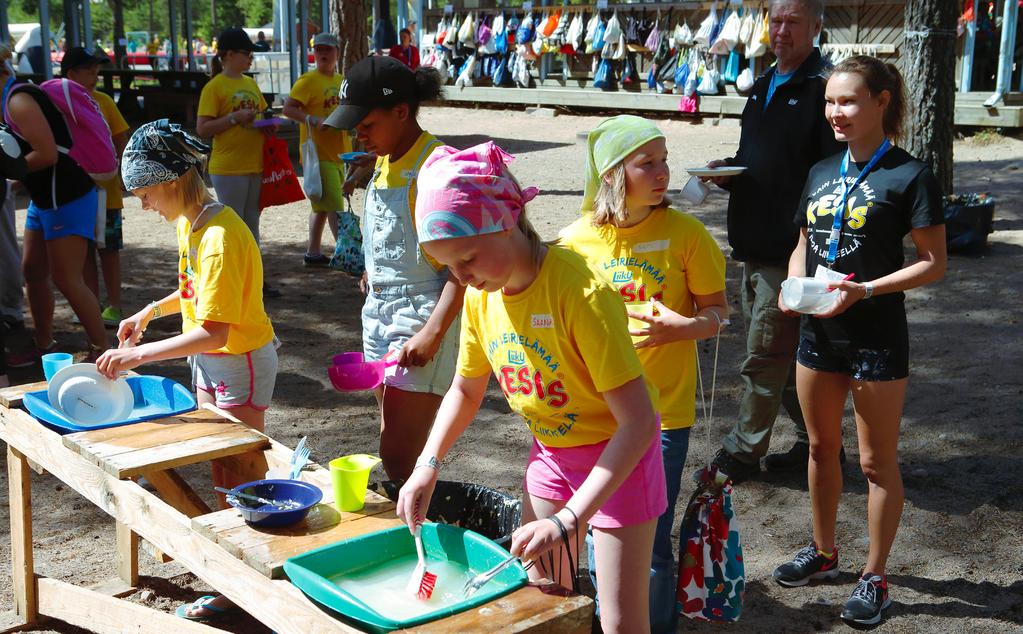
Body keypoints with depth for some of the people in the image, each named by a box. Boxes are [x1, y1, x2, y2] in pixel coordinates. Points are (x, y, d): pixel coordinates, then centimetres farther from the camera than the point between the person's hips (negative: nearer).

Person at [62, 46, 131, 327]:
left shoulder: (103, 101, -1)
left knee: (109, 249, 2)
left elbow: (121, 141, 3)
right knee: (84, 250, 10)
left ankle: (113, 306, 11)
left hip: (105, 190, -1)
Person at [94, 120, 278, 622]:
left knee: (236, 474, 1)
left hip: (241, 363, -9)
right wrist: (151, 312, 4)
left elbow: (213, 331, -30)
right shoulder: (188, 222, 1)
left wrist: (139, 355, -28)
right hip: (208, 361, 9)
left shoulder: (220, 237, -28)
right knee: (218, 466, 18)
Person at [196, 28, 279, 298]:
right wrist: (234, 118, -21)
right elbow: (202, 129, -13)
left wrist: (268, 124, 3)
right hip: (228, 168, -7)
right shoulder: (214, 87, -9)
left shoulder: (251, 83, 13)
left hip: (255, 166, 7)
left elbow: (262, 114, 25)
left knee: (251, 223, 14)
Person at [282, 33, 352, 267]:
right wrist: (313, 120, -29)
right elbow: (288, 109, -17)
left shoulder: (341, 81, 12)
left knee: (323, 205, 15)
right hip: (318, 153, -8)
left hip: (339, 152, 8)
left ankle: (313, 253, 24)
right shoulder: (308, 81, -10)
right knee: (335, 205, -10)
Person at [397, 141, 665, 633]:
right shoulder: (480, 296, -9)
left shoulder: (580, 292, -31)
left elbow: (639, 422, -31)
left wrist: (567, 520, -34)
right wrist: (427, 464, -7)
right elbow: (465, 391, 9)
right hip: (549, 453, 6)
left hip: (616, 456, -6)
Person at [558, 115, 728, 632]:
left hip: (662, 410, -2)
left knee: (649, 543, 2)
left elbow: (717, 311, -2)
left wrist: (684, 327, -22)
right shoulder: (577, 240, -3)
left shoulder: (684, 232, -8)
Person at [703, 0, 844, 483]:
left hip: (790, 249, -9)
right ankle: (815, 443, 29)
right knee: (785, 355, 16)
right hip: (754, 245, 9)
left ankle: (742, 453, 11)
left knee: (764, 357, -1)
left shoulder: (824, 88, -12)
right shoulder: (764, 86, 16)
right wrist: (727, 171, 4)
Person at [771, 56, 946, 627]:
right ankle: (824, 552, 36)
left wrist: (863, 290, -23)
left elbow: (934, 263, -12)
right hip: (819, 332, 6)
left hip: (876, 339, -6)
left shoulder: (910, 176, -11)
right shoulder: (821, 172, 7)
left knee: (878, 460, 5)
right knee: (822, 447, 18)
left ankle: (875, 577, 18)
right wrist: (793, 285, -5)